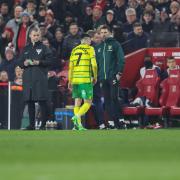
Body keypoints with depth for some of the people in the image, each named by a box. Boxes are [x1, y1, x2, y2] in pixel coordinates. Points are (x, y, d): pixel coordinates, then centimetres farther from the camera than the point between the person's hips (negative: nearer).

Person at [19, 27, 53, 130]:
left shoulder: (44, 48, 4)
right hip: (28, 78, 4)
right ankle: (32, 124, 10)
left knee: (42, 101, -7)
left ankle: (44, 124, -3)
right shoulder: (26, 48, 16)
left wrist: (39, 62, -16)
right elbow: (20, 63, 17)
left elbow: (49, 61, -2)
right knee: (30, 101, 4)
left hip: (40, 77, -4)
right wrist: (24, 63, -5)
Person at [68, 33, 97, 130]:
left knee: (78, 102, 10)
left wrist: (70, 81, 15)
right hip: (86, 79, -5)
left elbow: (70, 66, 11)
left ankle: (78, 124, 4)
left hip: (75, 79, 5)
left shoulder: (74, 50, 13)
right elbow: (94, 64, -7)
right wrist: (95, 77, 5)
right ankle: (77, 117, -25)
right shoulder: (90, 49, 0)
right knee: (88, 102, -2)